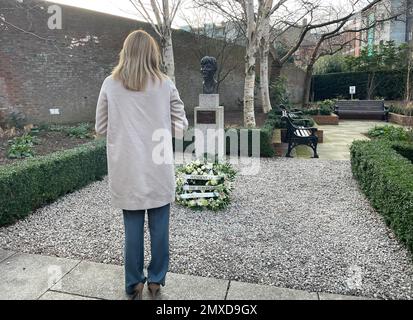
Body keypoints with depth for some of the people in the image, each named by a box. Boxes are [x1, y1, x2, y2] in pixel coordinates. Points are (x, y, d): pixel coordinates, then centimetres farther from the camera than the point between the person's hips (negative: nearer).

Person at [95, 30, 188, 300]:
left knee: (133, 227, 12)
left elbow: (101, 129, 4)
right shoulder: (165, 85, -3)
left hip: (127, 170, 1)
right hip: (159, 169, 0)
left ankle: (134, 284, 26)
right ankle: (156, 280, 28)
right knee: (159, 226, 13)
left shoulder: (110, 85, -1)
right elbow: (181, 126, 1)